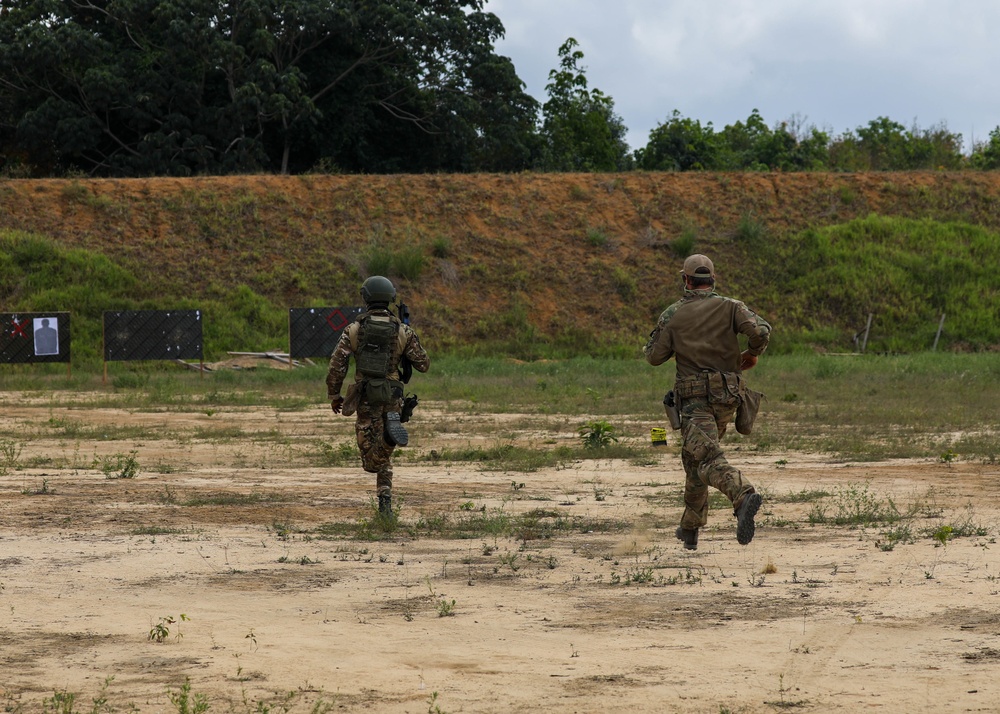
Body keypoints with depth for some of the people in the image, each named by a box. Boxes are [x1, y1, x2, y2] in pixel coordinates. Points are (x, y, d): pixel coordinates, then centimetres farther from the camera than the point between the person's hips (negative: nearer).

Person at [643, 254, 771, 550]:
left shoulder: (673, 314, 1)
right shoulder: (730, 307, 4)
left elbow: (654, 356, 2)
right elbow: (761, 331, -12)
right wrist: (752, 353, 9)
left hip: (695, 397, -4)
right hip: (726, 396, 4)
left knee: (709, 460, -17)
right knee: (694, 457, 22)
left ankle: (744, 496, -48)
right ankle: (690, 529, 27)